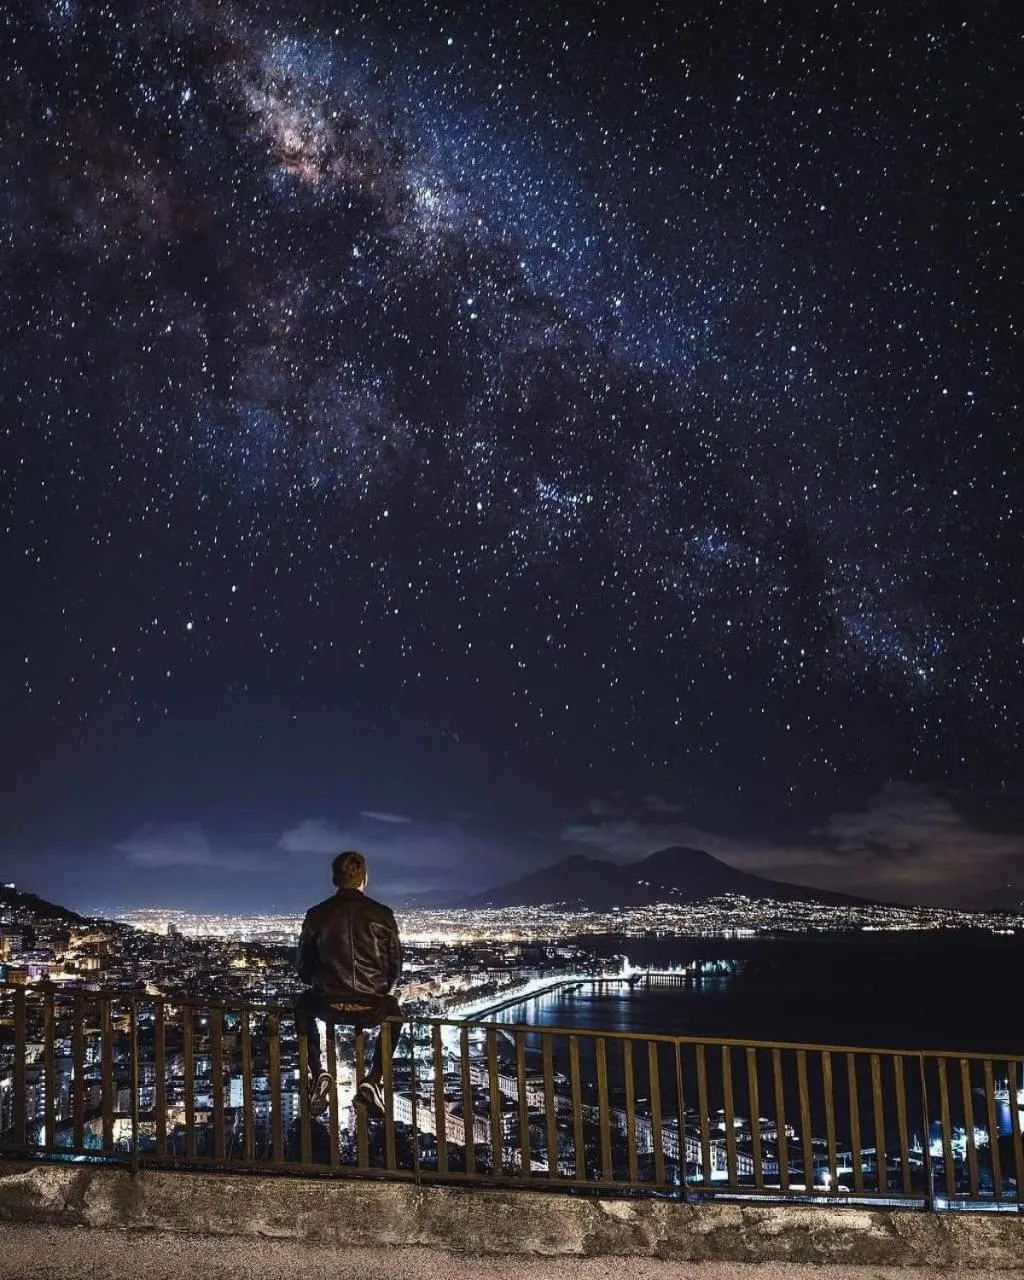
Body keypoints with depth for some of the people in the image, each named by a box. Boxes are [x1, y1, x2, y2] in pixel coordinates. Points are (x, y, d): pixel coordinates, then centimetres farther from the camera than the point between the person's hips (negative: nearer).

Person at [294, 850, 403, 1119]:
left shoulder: (316, 914, -1)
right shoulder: (382, 914, -2)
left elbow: (303, 967, 8)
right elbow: (396, 967, 5)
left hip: (328, 1006, 0)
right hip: (373, 1008, 0)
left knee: (303, 1006, 35)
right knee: (395, 1012, 35)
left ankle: (318, 1074, 19)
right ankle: (374, 1081, 18)